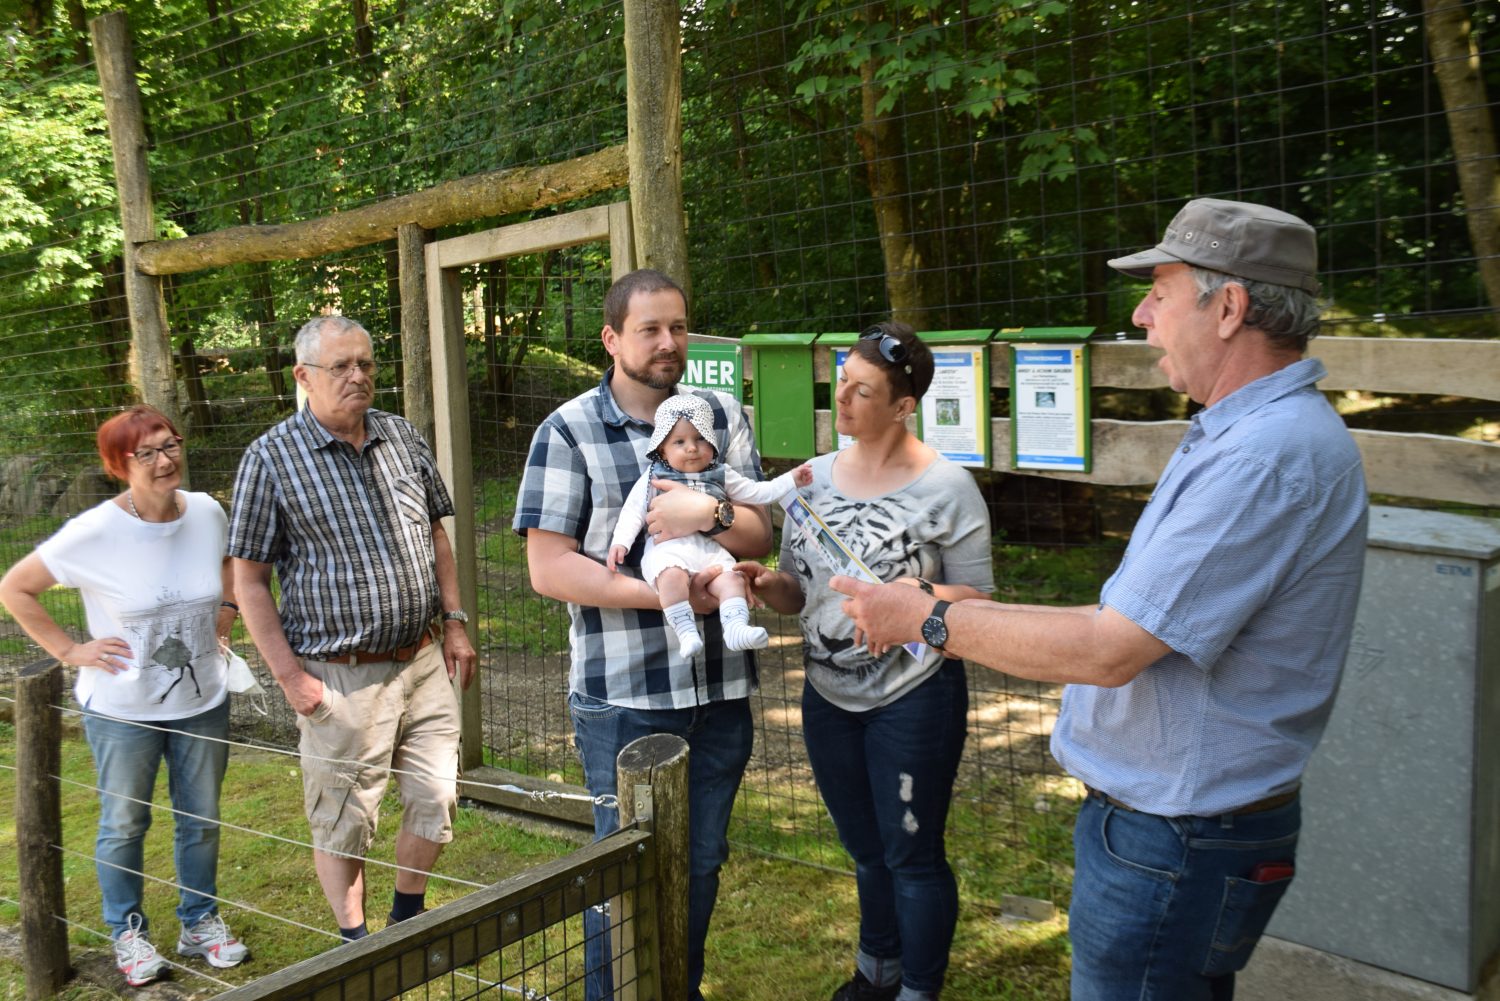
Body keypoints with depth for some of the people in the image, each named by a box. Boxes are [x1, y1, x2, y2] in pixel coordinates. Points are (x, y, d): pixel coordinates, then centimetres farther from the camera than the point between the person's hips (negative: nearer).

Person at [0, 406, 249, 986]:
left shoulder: (207, 514, -6)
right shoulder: (94, 534, -19)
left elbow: (229, 564, 18)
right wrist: (69, 650, -11)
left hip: (202, 702, 4)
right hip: (122, 710, -3)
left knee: (202, 820, 15)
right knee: (124, 825, 13)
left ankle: (200, 923, 34)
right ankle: (128, 934, 32)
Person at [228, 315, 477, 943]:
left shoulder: (402, 438, 6)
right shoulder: (272, 457, -8)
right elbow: (249, 579, -8)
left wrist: (454, 623, 10)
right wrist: (290, 676, -12)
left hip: (423, 662, 5)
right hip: (342, 679, -5)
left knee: (436, 801, 11)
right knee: (344, 820, 7)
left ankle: (408, 920, 34)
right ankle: (355, 944, 27)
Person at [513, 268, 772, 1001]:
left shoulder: (724, 417, 7)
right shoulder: (569, 432, -6)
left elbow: (762, 534, 6)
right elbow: (548, 568, -11)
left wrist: (710, 512, -16)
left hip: (722, 686, 4)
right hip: (622, 694, -4)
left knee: (702, 861, 17)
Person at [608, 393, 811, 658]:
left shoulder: (721, 476, 20)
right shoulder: (653, 477, 15)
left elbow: (757, 493, 21)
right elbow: (633, 511, 12)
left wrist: (791, 480, 13)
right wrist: (620, 541, -2)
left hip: (710, 548, 3)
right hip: (667, 548, -3)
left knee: (732, 578, -24)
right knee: (672, 575, -34)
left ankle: (736, 626, -30)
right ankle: (686, 632, -36)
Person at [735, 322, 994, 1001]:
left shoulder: (946, 487, -12)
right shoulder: (813, 477, 3)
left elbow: (978, 601, -9)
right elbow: (798, 594, 8)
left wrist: (914, 594, -28)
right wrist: (770, 585, -15)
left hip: (914, 698, -5)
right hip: (828, 696, 5)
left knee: (912, 857, 7)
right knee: (865, 849, 21)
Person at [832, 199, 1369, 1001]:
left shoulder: (1269, 457, -26)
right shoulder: (1249, 434, 10)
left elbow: (1108, 651, -26)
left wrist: (929, 620, -16)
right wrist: (983, 616, 11)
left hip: (1178, 843, -10)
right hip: (1166, 815, 10)